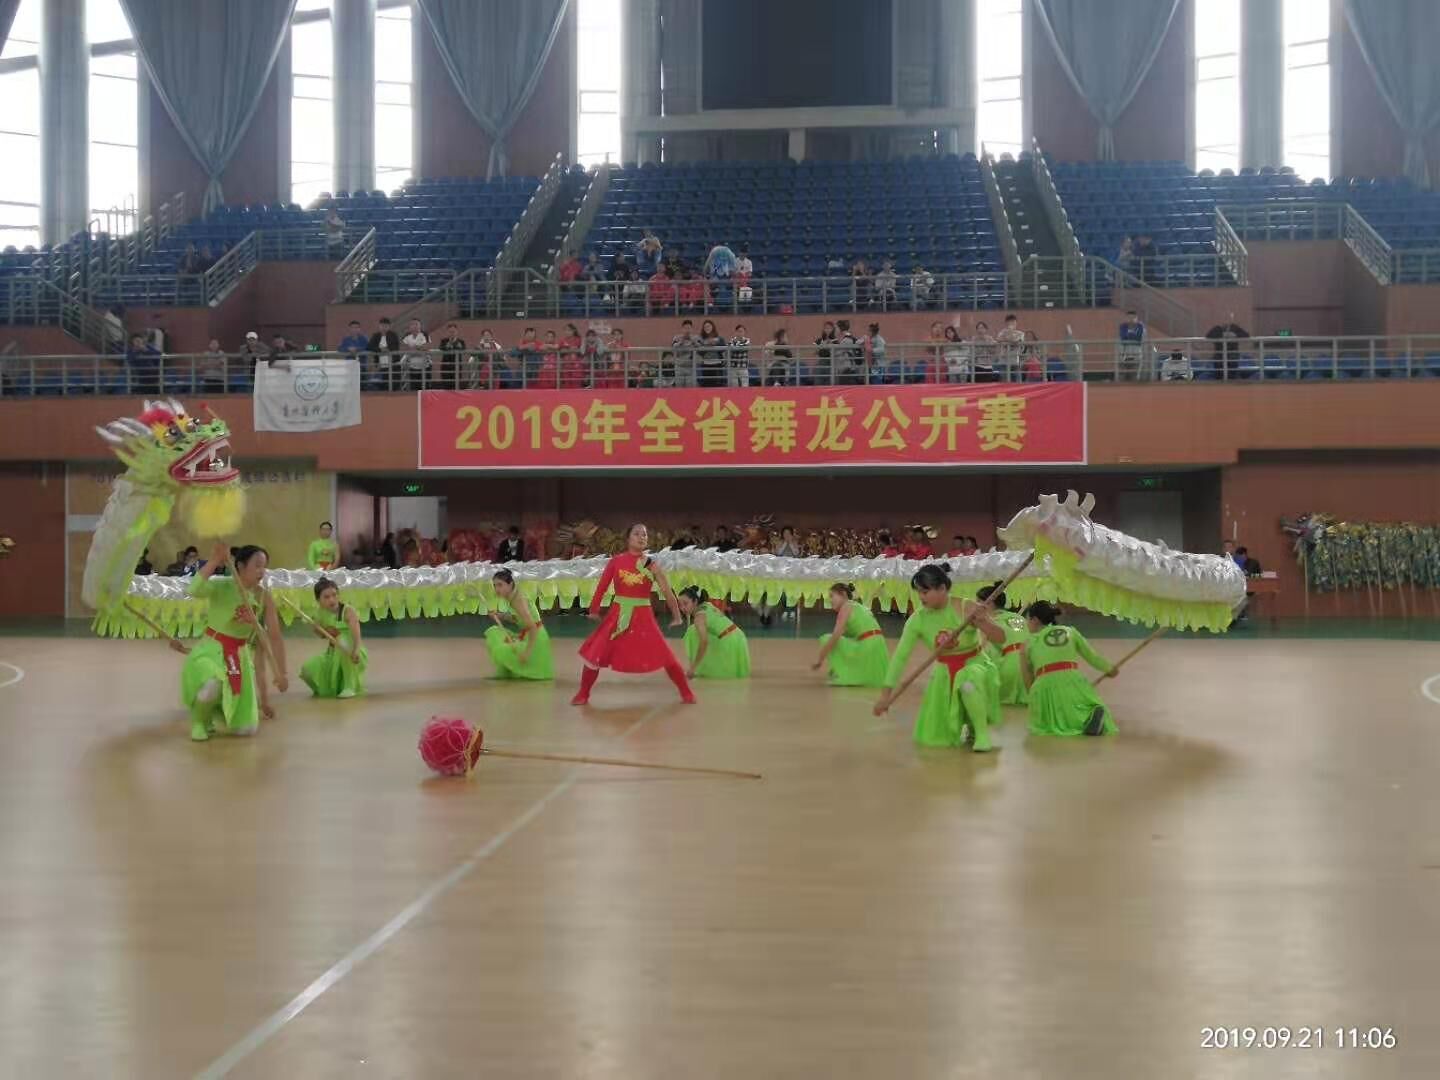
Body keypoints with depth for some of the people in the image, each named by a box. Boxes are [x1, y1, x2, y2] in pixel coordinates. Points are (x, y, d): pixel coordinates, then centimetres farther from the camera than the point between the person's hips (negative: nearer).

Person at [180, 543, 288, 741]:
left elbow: (275, 636, -3)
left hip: (240, 655, 4)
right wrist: (216, 559, -39)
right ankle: (200, 721, -6)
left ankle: (217, 713, 37)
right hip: (210, 650, -4)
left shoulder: (263, 597, -6)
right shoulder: (221, 586, -18)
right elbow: (195, 591, -41)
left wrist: (281, 672, -5)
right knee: (212, 685, -42)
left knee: (246, 729, 2)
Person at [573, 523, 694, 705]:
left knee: (665, 656, -3)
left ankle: (686, 693, 13)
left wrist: (676, 616, 5)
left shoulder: (651, 564, -1)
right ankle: (583, 695, 16)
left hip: (643, 617, -1)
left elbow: (667, 591, 3)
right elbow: (602, 587, 7)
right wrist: (594, 610, 13)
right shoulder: (616, 561, -1)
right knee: (594, 654, -2)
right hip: (617, 615, 1)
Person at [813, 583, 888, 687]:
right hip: (877, 647, 9)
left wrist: (819, 660, -7)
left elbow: (835, 636, -11)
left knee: (827, 639, -2)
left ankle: (841, 674, -4)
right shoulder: (858, 606, 24)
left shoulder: (846, 607, -2)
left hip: (866, 647, -9)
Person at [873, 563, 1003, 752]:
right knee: (933, 737, 5)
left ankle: (982, 733, -15)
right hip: (944, 673, 4)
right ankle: (968, 724, 37)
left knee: (968, 684, -42)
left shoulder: (967, 609, -23)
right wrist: (886, 694, -16)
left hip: (975, 665, -4)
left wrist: (983, 622, -44)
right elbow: (900, 656, -13)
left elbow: (1001, 638, -24)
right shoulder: (918, 619, -15)